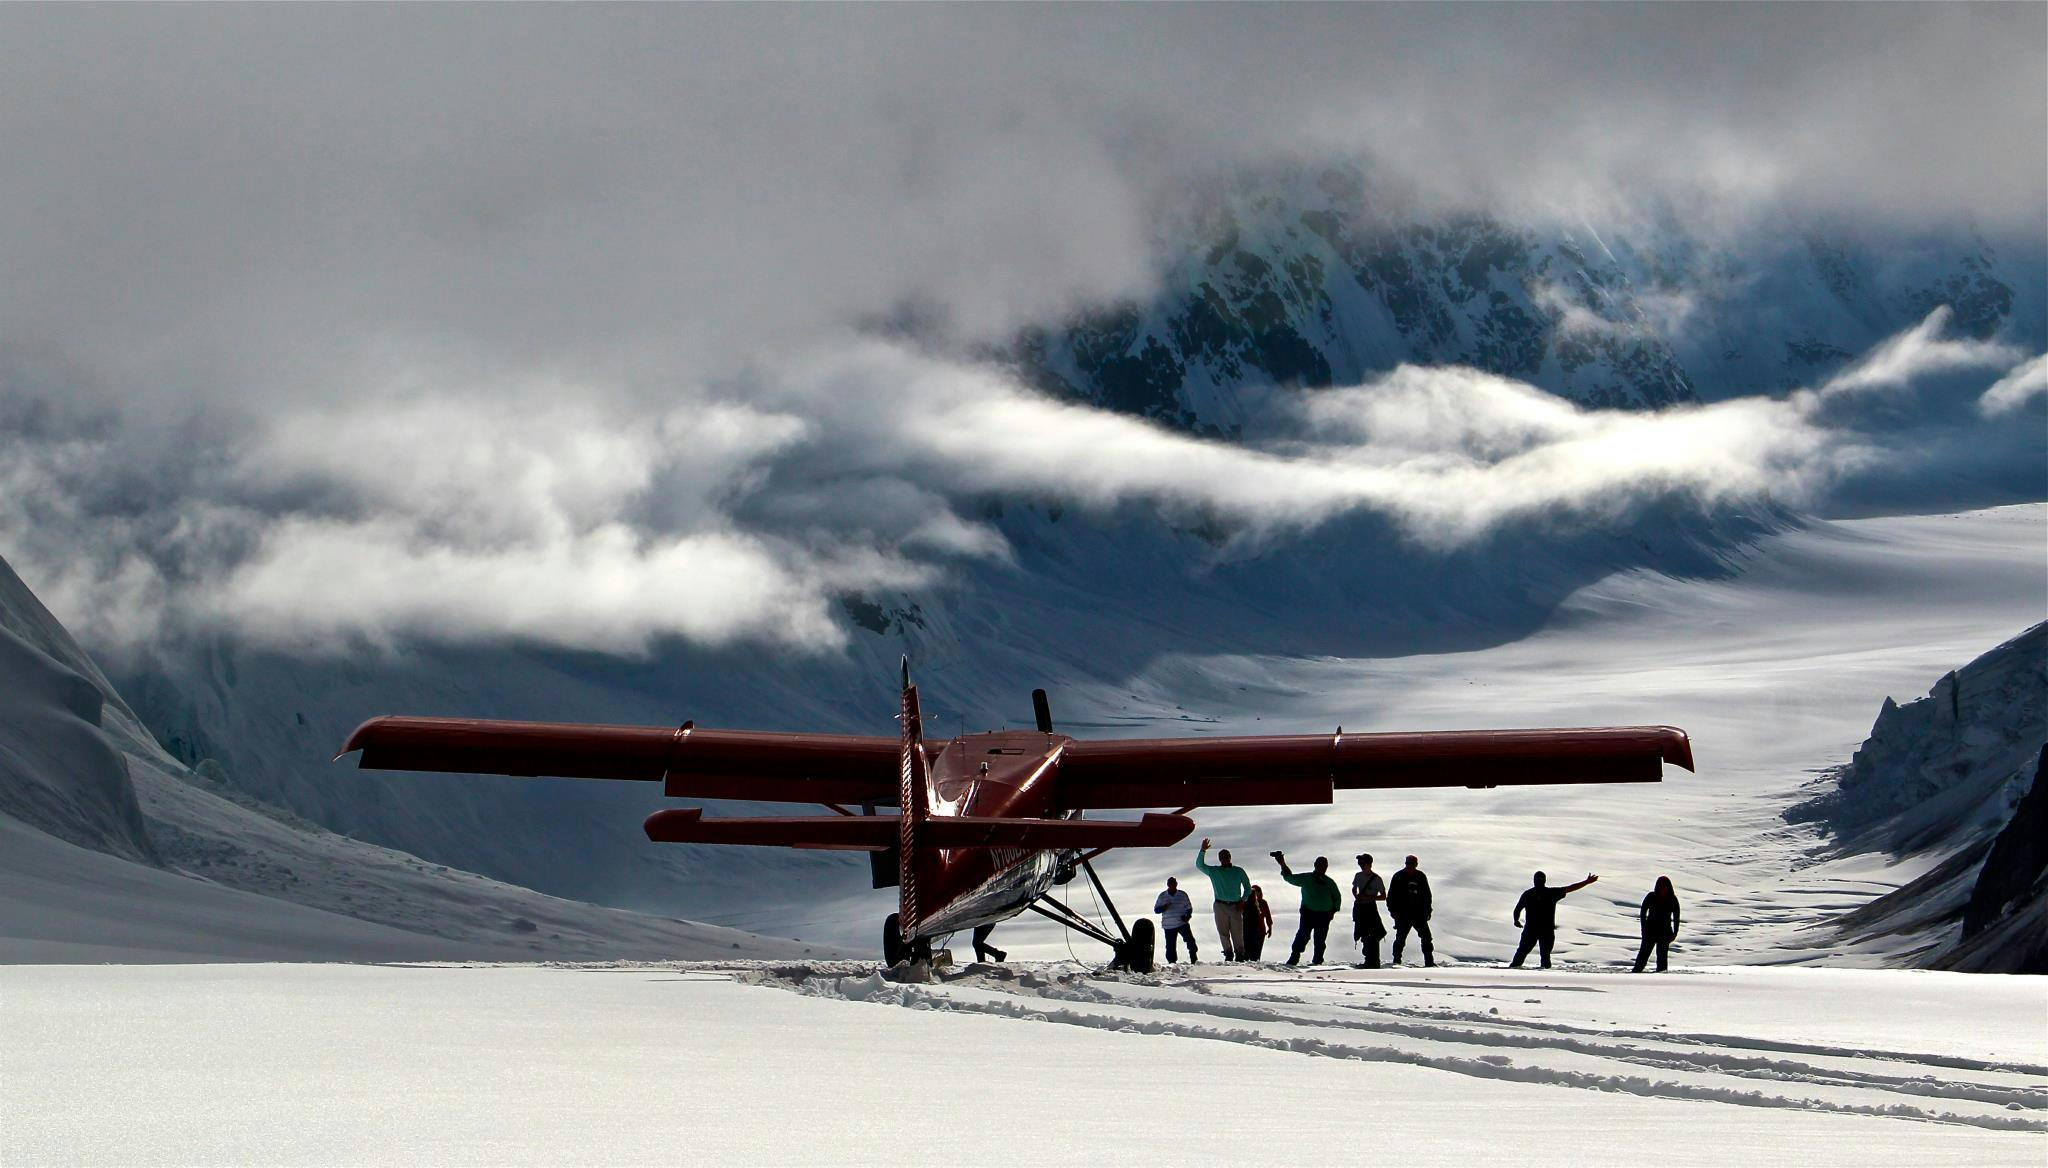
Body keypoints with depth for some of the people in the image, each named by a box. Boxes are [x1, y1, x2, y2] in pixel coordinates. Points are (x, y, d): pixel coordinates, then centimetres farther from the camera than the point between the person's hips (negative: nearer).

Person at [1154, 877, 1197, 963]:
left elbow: (1189, 908, 12)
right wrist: (1164, 908, -15)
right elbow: (1156, 909, 7)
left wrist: (1187, 916, -8)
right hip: (1169, 926, 1)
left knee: (1190, 940, -17)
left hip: (1182, 923, -1)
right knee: (1170, 946, 0)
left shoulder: (1182, 895, 6)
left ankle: (1194, 959, -8)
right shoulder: (1162, 896, 6)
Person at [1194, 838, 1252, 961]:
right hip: (1220, 906, 1)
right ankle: (1228, 954, 6)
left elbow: (1248, 888, 11)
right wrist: (1202, 851, -11)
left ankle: (1240, 955, 2)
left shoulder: (1239, 871, 8)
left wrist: (1242, 901, -3)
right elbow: (1199, 865, 1)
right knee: (1223, 932, -2)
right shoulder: (1213, 871, 10)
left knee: (1237, 933, -5)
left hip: (1236, 906, -1)